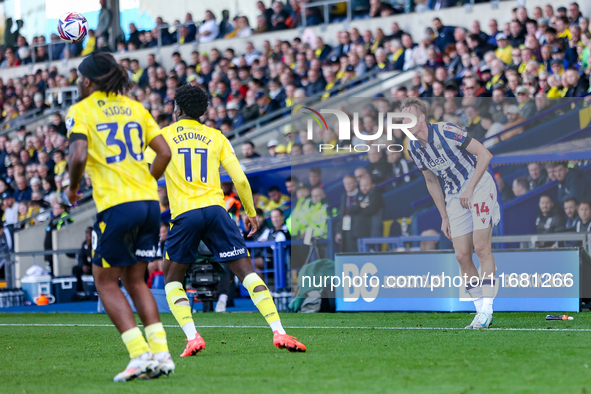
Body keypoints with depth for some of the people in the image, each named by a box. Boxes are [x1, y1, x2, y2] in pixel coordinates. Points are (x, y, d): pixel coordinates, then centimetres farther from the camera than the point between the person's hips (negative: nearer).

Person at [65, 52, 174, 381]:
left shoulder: (81, 111, 0)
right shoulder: (135, 107, 16)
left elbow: (79, 156, -15)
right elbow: (164, 153, 10)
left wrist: (73, 188, 3)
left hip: (116, 205, -6)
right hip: (149, 202, 6)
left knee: (106, 282, 6)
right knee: (135, 280, 14)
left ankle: (140, 355, -7)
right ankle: (161, 354, 4)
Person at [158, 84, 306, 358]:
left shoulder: (164, 136, 11)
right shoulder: (216, 137, 14)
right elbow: (240, 180, 9)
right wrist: (250, 212, 22)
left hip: (184, 214, -1)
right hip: (215, 209, 1)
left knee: (172, 281, 14)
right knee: (247, 272, 1)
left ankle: (192, 337, -4)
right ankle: (278, 331, -12)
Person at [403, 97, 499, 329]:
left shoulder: (446, 132, -20)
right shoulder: (413, 149, 1)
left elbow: (485, 155, -17)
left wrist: (470, 189, -19)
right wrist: (444, 216, 12)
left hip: (479, 187, -6)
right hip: (454, 196, 6)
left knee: (481, 247, -15)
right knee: (462, 255, -1)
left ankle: (487, 309, -12)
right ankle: (481, 310, 8)